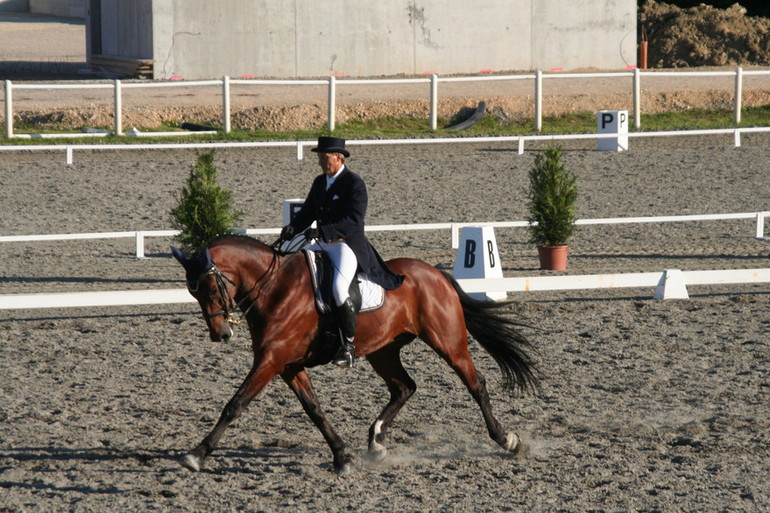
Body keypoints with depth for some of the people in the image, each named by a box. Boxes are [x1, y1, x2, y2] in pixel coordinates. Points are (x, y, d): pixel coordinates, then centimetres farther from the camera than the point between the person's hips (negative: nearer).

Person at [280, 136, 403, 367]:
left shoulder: (354, 183, -11)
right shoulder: (320, 182, 15)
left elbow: (354, 221, -20)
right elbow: (307, 212, 16)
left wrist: (322, 231, -30)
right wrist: (293, 227, -6)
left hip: (348, 245, -9)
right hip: (323, 244, 9)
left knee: (339, 288, -30)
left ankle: (348, 345, -22)